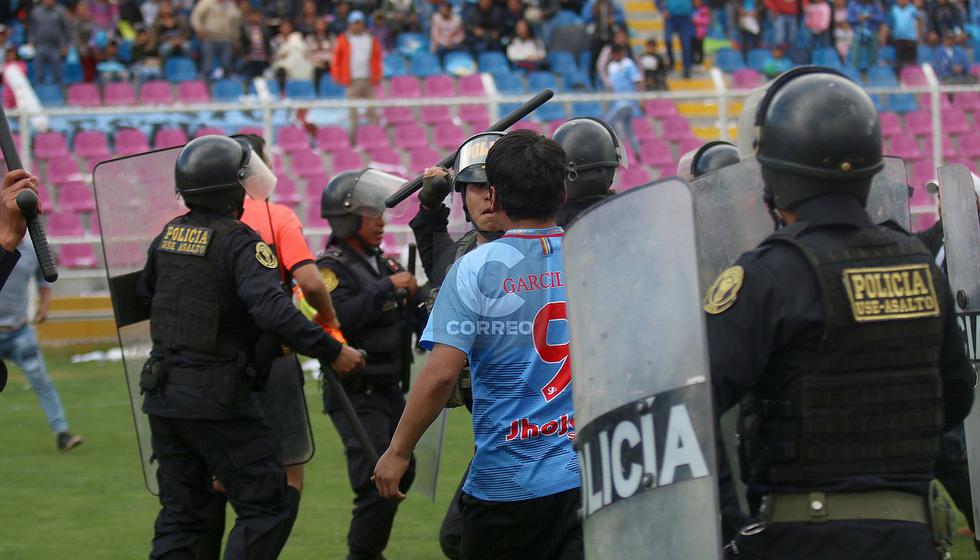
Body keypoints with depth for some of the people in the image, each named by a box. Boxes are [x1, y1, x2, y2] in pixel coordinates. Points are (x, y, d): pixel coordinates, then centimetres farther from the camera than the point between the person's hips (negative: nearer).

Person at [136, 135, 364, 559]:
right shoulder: (240, 242, -14)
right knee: (264, 507, 0)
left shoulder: (169, 235, 8)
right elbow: (273, 311, -27)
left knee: (181, 514, 13)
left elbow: (144, 291, 26)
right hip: (218, 398, -7)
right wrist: (331, 352, -23)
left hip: (162, 395, 7)